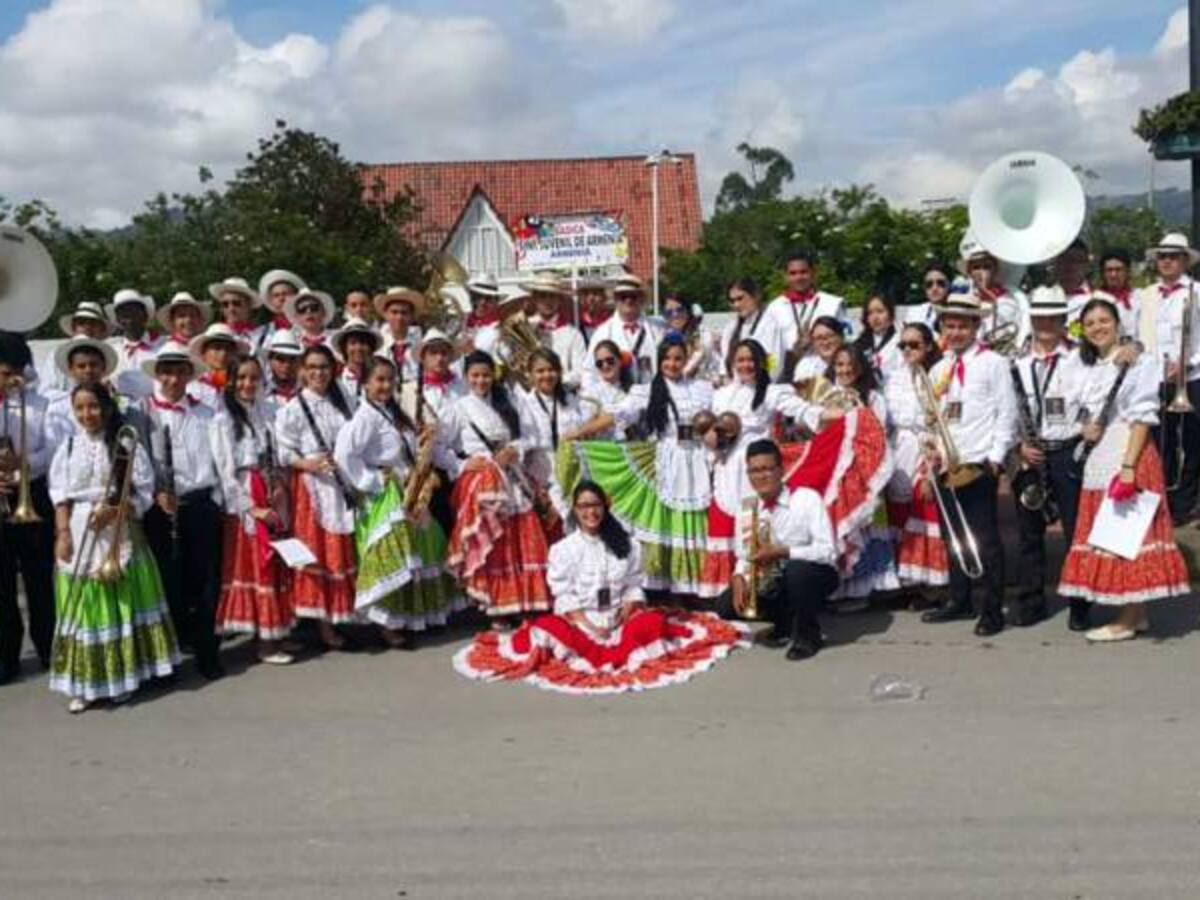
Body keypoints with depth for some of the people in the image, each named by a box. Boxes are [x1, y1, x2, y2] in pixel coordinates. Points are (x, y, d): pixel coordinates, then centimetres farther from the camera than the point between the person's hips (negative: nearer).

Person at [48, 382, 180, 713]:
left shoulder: (126, 446, -1)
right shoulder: (68, 448, 6)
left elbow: (143, 493, -5)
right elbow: (60, 496, 4)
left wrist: (114, 511, -19)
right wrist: (62, 533, -7)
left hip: (118, 534, -1)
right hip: (77, 535, 2)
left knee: (121, 605, 4)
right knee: (82, 607, 2)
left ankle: (123, 675, 16)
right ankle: (84, 684, 7)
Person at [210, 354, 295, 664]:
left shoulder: (266, 412, 11)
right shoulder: (223, 419, -6)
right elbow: (225, 469, -10)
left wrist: (279, 487, -3)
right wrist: (252, 507, -12)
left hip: (271, 497, 5)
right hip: (242, 500, -5)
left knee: (275, 563, 5)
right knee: (254, 564, -2)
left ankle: (272, 634, 11)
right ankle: (266, 641, 1)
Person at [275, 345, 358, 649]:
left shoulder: (342, 403, 11)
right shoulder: (293, 408, -3)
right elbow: (283, 453, -7)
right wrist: (308, 464, -22)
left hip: (344, 487, 4)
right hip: (312, 488, -4)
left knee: (341, 553, 8)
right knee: (316, 553, -1)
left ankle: (340, 614, 19)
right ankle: (322, 622, 5)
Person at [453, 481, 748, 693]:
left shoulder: (626, 545, 8)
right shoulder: (564, 549, -1)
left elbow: (633, 586, 7)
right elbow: (564, 596, -5)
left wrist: (625, 613, -13)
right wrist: (590, 627, -16)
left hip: (618, 618, 2)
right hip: (579, 620, -2)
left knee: (653, 622, -26)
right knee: (547, 630, -33)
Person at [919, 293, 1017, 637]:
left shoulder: (992, 363, -2)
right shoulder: (939, 370, 15)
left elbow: (1006, 412, -5)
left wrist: (996, 457, -11)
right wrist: (934, 448, 2)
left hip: (978, 464, -6)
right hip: (946, 465, 6)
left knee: (986, 537, -4)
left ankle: (993, 610, 3)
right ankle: (959, 601, 24)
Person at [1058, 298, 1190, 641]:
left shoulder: (1138, 362, -5)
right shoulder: (1087, 369, 16)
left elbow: (1142, 417, -12)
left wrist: (1129, 465, -19)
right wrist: (1085, 429, 0)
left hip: (1129, 454, -7)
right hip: (1097, 458, 8)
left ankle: (1127, 620, 0)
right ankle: (1135, 613, 18)